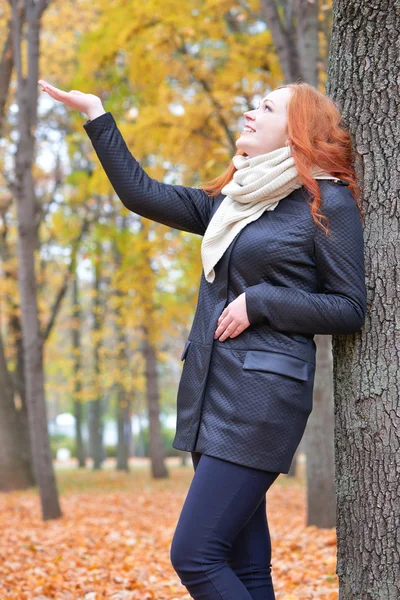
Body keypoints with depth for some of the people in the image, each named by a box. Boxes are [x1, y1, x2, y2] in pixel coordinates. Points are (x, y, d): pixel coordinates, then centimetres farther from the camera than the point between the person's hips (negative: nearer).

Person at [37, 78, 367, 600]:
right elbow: (142, 194, 16)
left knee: (194, 555, -13)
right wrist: (96, 116, 15)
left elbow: (350, 308, -5)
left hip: (263, 393, -7)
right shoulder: (234, 198, 17)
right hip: (209, 390, 7)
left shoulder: (328, 203, -4)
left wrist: (259, 301, -12)